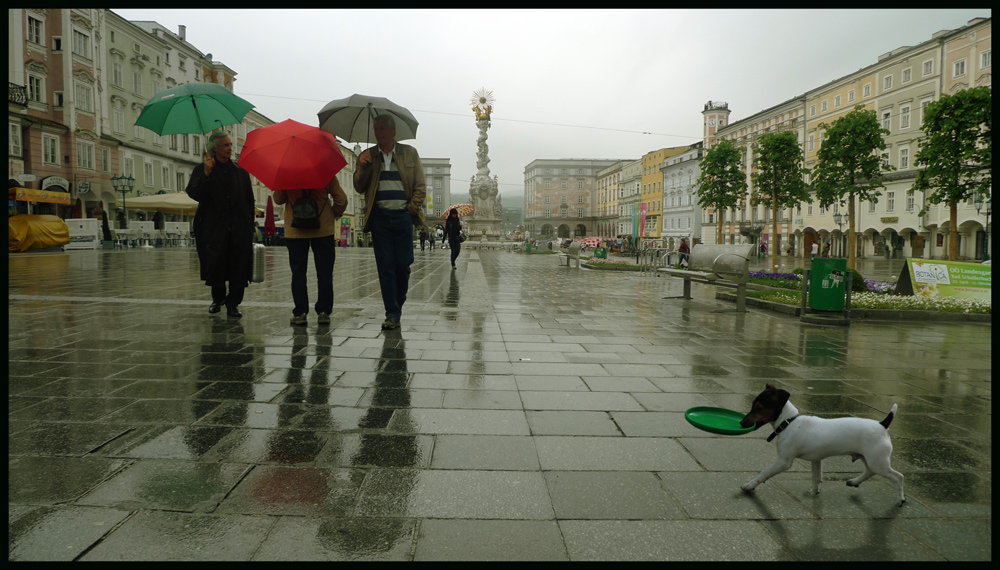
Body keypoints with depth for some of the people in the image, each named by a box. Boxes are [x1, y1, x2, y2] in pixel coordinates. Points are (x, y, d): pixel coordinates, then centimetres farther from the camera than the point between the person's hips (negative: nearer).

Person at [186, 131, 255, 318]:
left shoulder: (240, 171, 13)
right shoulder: (201, 170, 5)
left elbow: (249, 200, 13)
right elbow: (194, 194, -10)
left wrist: (250, 224, 7)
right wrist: (206, 174, -21)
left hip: (239, 229, 2)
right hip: (214, 229, -1)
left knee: (238, 269, -1)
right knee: (215, 266, 4)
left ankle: (233, 303, 10)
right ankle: (218, 298, 27)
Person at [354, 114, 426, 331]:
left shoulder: (409, 153, 9)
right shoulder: (367, 157, 12)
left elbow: (420, 186, 8)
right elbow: (359, 188, 7)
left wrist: (412, 208, -2)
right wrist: (362, 167, -9)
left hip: (403, 217, -1)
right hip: (379, 217, 1)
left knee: (403, 265, -1)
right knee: (385, 267, -2)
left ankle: (398, 304, 22)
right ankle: (392, 314, 2)